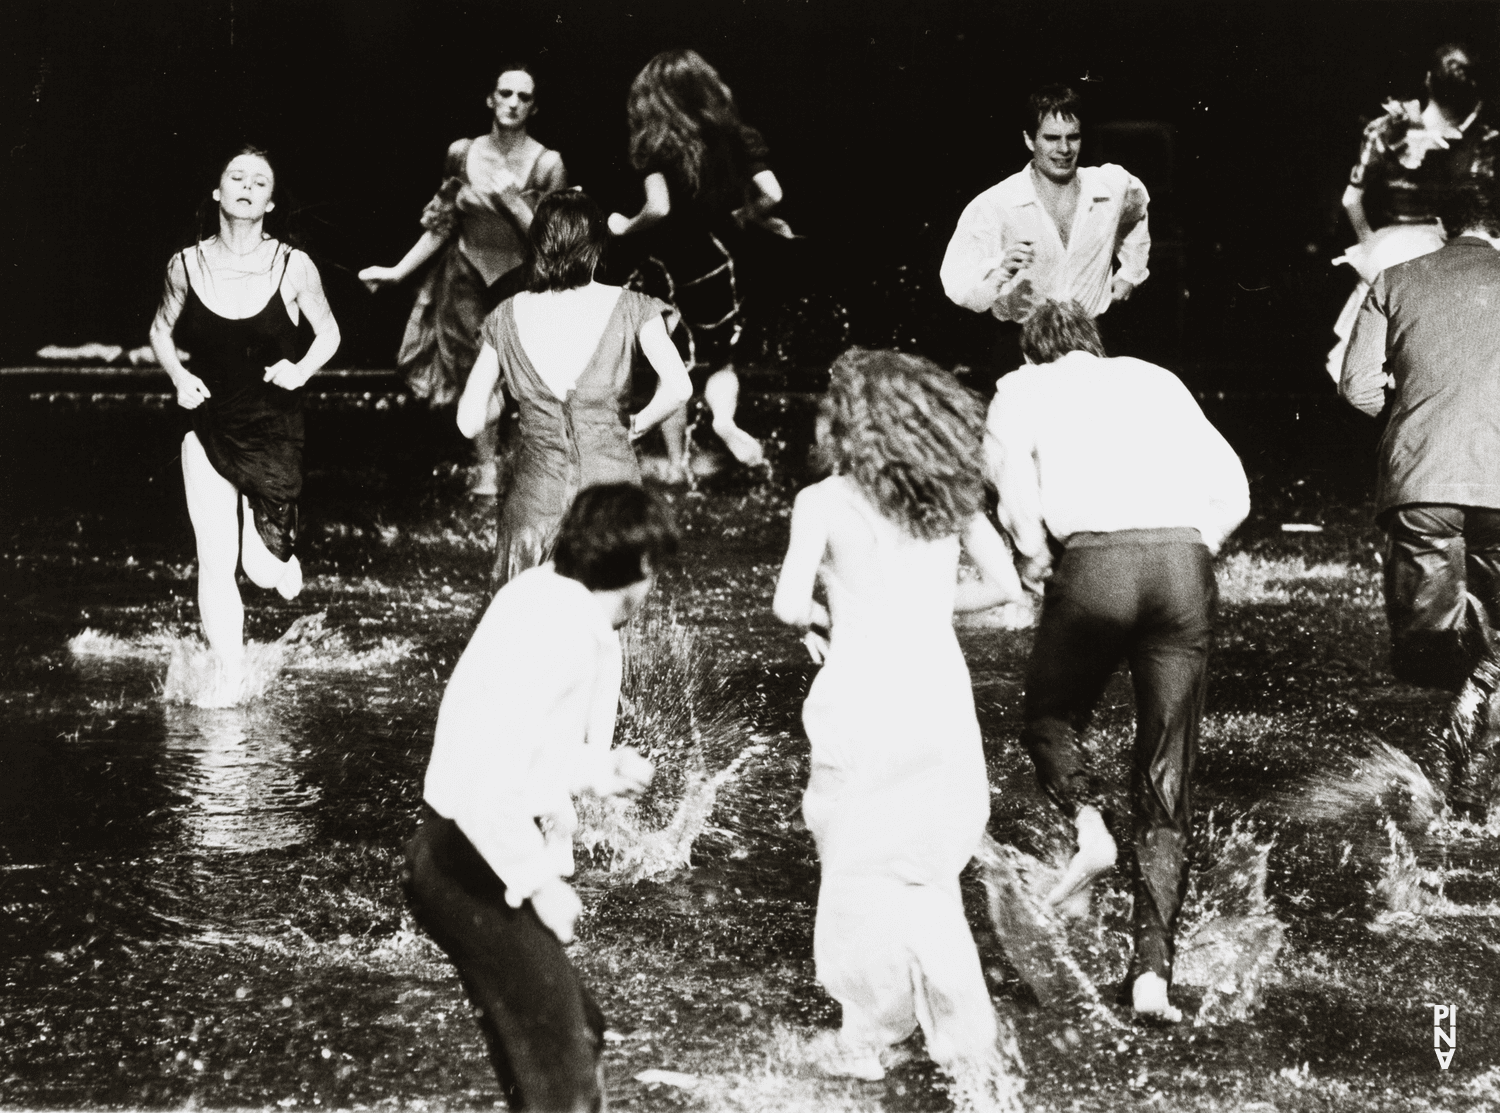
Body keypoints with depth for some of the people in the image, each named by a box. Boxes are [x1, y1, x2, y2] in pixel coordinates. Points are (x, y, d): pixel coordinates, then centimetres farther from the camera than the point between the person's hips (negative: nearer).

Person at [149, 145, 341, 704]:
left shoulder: (293, 266, -9)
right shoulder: (186, 265, -5)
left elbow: (328, 333, 6)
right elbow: (162, 331, 12)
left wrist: (301, 370, -12)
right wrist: (178, 376, -6)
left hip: (274, 430, -1)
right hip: (208, 429, 1)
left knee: (265, 569, -3)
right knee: (214, 560, -2)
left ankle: (282, 553, 36)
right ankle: (226, 672, 17)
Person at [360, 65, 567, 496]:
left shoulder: (547, 164, -9)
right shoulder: (462, 154, -1)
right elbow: (442, 225, 7)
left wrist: (510, 198, -20)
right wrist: (397, 271, 4)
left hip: (522, 282, -2)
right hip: (468, 277, 2)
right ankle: (485, 468, 15)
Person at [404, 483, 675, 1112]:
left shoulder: (542, 593, 6)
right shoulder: (566, 632, -22)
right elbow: (483, 782, -29)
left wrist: (590, 771, 19)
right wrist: (541, 883, -19)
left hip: (485, 856, 10)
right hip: (480, 865, -10)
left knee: (576, 1034, 20)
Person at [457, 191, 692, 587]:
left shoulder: (506, 318, 3)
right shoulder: (630, 309, -2)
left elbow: (469, 422, 3)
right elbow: (677, 387, -16)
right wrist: (635, 425, 2)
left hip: (535, 495, 1)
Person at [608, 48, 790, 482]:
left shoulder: (655, 144, -11)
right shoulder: (733, 135, -2)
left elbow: (658, 206, -23)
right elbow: (771, 193, -6)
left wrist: (626, 227, -4)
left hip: (670, 262, -2)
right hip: (717, 258, 2)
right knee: (719, 358, 17)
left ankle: (677, 463, 14)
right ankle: (724, 418, -13)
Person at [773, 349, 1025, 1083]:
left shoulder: (825, 501, -6)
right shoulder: (950, 494, 6)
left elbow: (789, 603, -14)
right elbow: (1003, 584, 9)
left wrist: (820, 621, 7)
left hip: (864, 698, -4)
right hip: (942, 697, 4)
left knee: (861, 874, 11)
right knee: (930, 873, 18)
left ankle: (866, 1040, 18)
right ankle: (963, 1036, 21)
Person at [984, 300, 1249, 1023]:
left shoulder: (1022, 389, 19)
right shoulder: (1156, 380, 27)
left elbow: (1012, 474, -1)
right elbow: (1233, 490, 18)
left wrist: (1033, 561, 10)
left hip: (1093, 563, -2)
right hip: (1186, 564, 3)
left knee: (1049, 719, 25)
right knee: (1167, 783, 8)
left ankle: (1089, 826, -4)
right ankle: (1152, 969, 2)